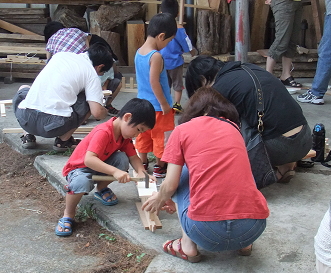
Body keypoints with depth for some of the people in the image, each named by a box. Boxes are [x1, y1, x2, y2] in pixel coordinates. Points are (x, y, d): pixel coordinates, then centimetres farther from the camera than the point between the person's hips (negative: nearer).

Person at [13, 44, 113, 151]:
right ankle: (64, 140, 14)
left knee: (23, 89, 37)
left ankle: (28, 136, 24)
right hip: (54, 125, -4)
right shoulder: (91, 73, 5)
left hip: (24, 119, 5)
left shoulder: (60, 54, 18)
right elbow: (97, 113, -5)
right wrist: (105, 112, 19)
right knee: (89, 101, 18)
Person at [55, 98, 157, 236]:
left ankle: (101, 190, 5)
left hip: (100, 166, 7)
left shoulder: (125, 134, -3)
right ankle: (68, 215, -13)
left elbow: (133, 157, -4)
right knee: (82, 182, -41)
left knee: (122, 158, -20)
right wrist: (115, 171, -47)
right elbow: (88, 159, -40)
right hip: (78, 168, -7)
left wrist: (142, 173, -24)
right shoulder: (104, 132, -31)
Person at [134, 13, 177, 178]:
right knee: (161, 136, 8)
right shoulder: (156, 56, -21)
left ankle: (142, 164, 28)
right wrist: (164, 104, -17)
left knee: (144, 135, 18)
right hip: (157, 106, -8)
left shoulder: (138, 52, 4)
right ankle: (160, 167, 18)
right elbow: (154, 82, -24)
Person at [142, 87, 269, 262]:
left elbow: (170, 185, 3)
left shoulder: (182, 130, 7)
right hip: (254, 228, 4)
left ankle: (188, 246, 14)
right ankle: (244, 244, 19)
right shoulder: (233, 129, 20)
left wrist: (160, 199, 29)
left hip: (207, 231, -4)